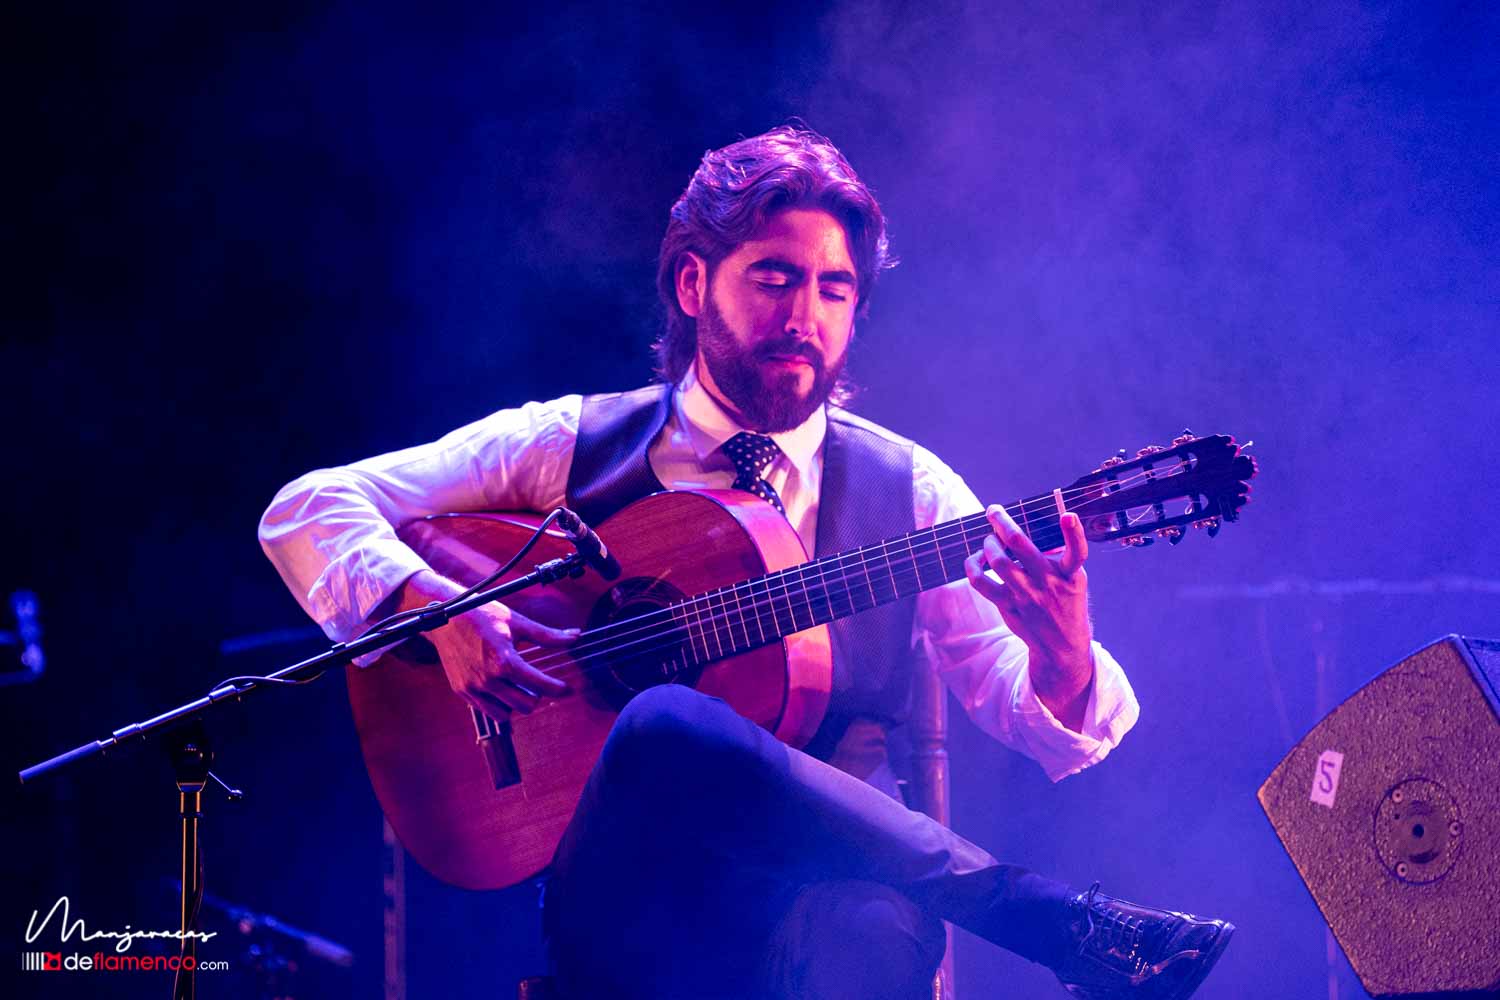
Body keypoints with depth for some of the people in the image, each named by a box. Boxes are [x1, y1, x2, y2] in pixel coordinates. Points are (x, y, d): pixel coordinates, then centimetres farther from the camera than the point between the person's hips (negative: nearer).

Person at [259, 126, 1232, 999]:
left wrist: (1063, 665, -22)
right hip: (621, 904, 1)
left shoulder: (907, 489, 11)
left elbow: (1044, 723, 3)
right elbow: (307, 510, 6)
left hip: (814, 885, -1)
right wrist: (440, 609, -14)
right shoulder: (572, 447, 8)